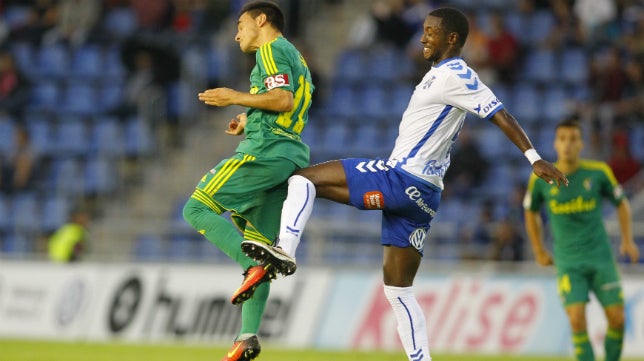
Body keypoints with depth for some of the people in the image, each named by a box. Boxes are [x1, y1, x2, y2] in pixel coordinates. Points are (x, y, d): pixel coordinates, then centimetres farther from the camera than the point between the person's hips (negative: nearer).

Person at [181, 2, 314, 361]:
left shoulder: (272, 49, -2)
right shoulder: (296, 58, 27)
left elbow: (283, 99, -16)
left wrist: (236, 98, -8)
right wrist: (250, 122, 24)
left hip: (265, 151, -9)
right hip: (293, 154, 10)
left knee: (198, 208, -7)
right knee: (258, 247, 6)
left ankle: (254, 266, -24)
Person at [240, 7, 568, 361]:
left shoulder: (454, 76, -10)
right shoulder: (442, 74, 19)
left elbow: (500, 114, -17)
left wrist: (534, 157, -24)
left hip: (402, 179, -10)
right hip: (419, 194, 10)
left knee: (303, 178, -11)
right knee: (398, 290, 10)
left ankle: (284, 250, -29)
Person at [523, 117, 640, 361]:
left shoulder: (598, 172, -4)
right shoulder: (541, 179, -4)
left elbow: (621, 203, 12)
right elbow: (531, 212, 15)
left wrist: (627, 240, 4)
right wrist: (539, 251, 17)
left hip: (601, 258, 1)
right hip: (568, 263, -1)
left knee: (617, 319, -3)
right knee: (577, 321, -15)